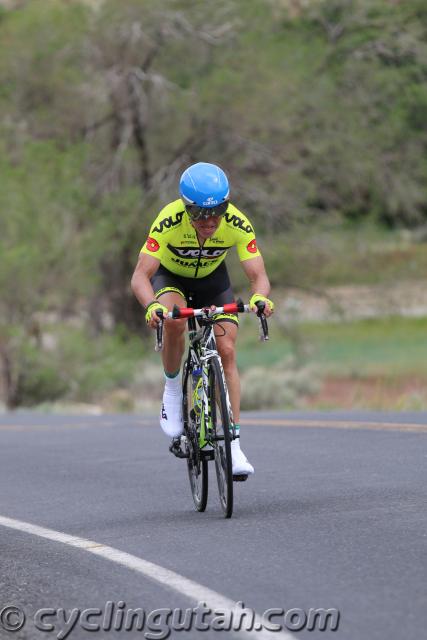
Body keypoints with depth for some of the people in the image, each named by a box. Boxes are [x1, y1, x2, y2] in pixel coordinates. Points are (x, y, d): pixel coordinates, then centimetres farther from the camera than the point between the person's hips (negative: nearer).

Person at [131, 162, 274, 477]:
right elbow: (140, 276, -40)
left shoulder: (238, 224, -30)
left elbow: (259, 275, -31)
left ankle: (233, 446, -11)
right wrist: (151, 305, -61)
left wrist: (260, 297, -55)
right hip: (170, 276, -2)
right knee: (174, 321, -35)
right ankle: (172, 390, -8)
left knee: (227, 350, -13)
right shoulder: (169, 221, -36)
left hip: (212, 277, 2)